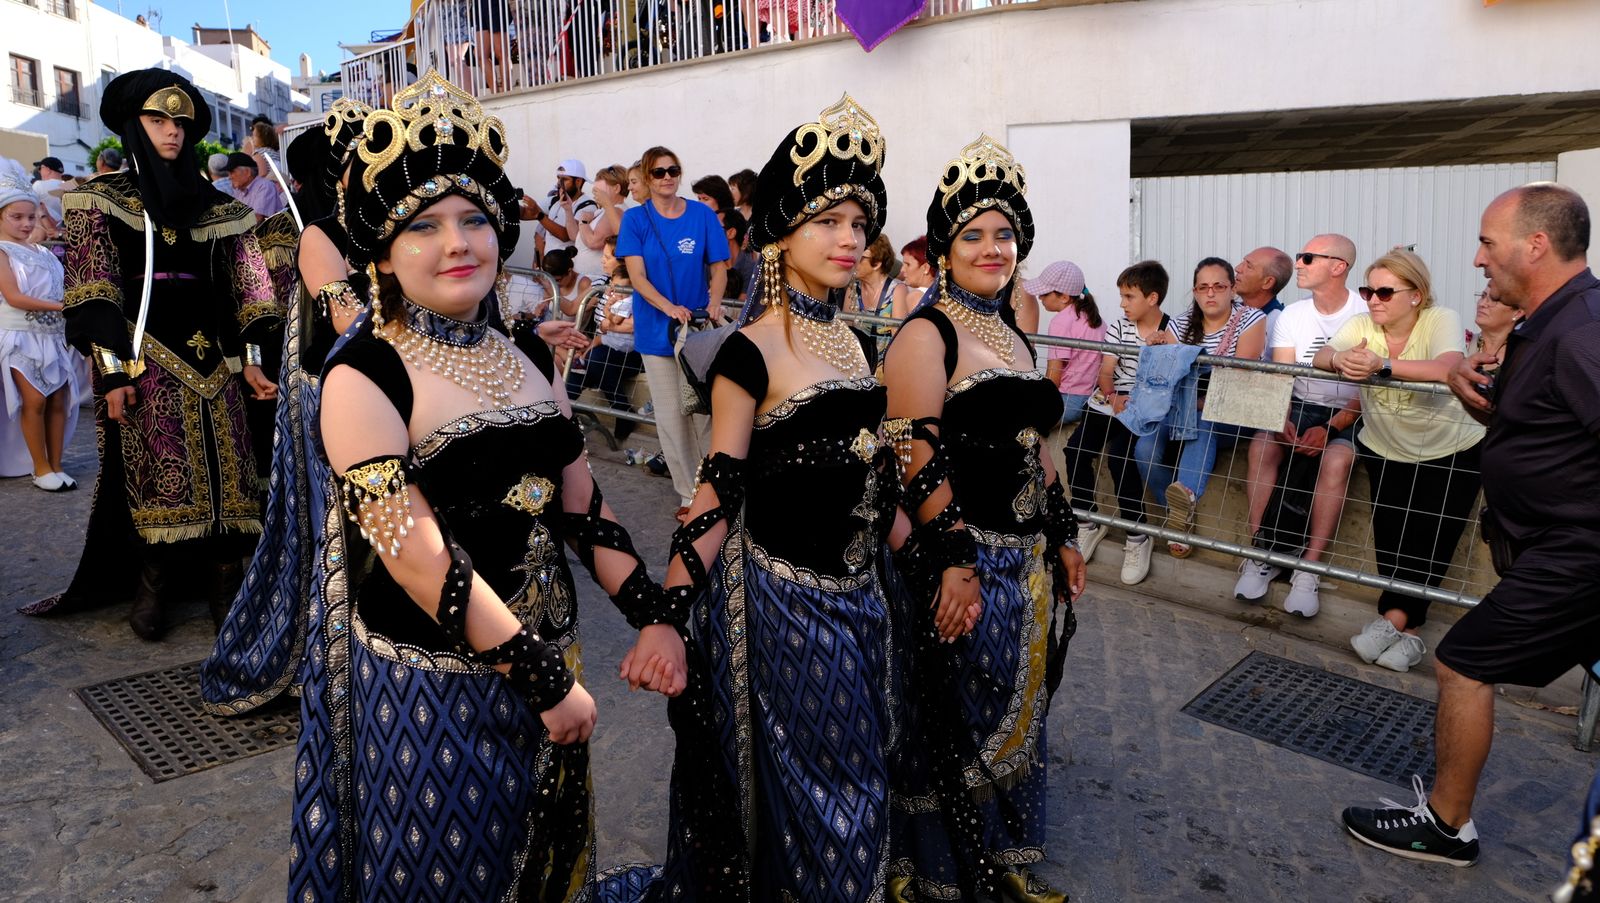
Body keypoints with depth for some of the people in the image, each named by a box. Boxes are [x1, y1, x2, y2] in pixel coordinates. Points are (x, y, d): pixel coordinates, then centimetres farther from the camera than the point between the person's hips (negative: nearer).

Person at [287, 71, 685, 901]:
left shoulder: (529, 356, 4)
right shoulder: (363, 376, -15)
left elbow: (581, 507, 7)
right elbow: (418, 558, -22)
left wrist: (654, 614, -4)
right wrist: (543, 676, -21)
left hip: (544, 658, 6)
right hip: (427, 680, -6)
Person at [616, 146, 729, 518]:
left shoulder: (703, 215, -1)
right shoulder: (636, 219, -2)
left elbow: (718, 267, 2)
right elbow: (636, 275, -10)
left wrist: (715, 301, -19)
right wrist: (669, 307, -26)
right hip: (657, 330, 0)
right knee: (670, 414, 4)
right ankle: (688, 493, 15)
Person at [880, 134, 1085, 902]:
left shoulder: (1011, 334, 13)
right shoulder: (927, 332, -12)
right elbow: (917, 457, -19)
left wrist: (1063, 537, 16)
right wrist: (955, 562, -22)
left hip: (1027, 557, 8)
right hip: (963, 561, -8)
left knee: (1017, 716, 20)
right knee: (958, 724, 7)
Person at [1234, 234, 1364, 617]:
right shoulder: (1291, 316, 7)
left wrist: (1331, 428, -25)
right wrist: (1282, 419, -22)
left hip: (1350, 415, -4)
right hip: (1300, 407, 4)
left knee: (1336, 459, -34)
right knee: (1262, 446, -27)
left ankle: (1308, 570, -27)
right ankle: (1261, 554, -20)